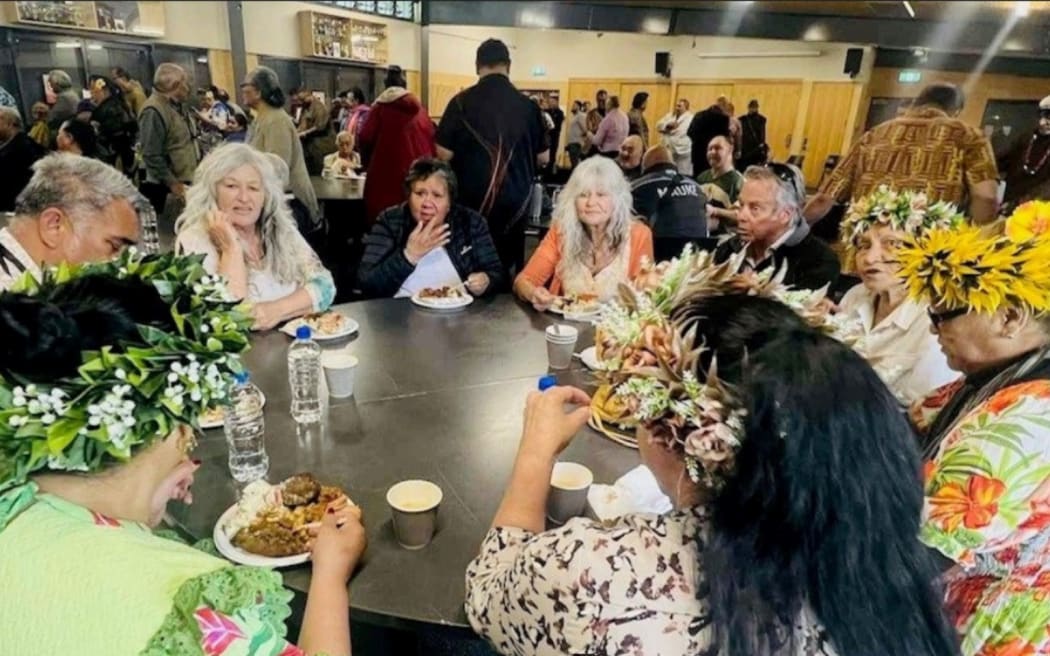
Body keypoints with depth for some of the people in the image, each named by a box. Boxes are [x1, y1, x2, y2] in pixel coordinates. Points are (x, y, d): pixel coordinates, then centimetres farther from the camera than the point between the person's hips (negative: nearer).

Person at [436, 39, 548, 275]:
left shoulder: (462, 102, -6)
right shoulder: (527, 105, -1)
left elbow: (444, 154, -8)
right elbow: (543, 158, 4)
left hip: (471, 198, -1)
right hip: (515, 199, 1)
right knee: (508, 263, 13)